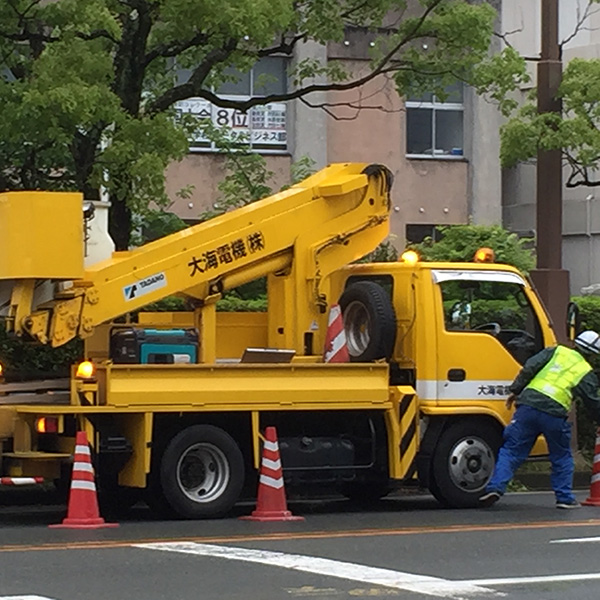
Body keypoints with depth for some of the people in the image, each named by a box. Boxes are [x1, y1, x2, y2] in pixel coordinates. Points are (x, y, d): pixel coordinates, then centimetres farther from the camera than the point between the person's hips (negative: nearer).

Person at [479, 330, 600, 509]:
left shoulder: (557, 351, 15)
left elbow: (529, 368, 6)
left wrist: (515, 390, 11)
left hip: (528, 405, 1)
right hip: (554, 414, -1)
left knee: (511, 451, 4)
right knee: (562, 459, 18)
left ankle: (495, 487, -9)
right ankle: (565, 498, 19)